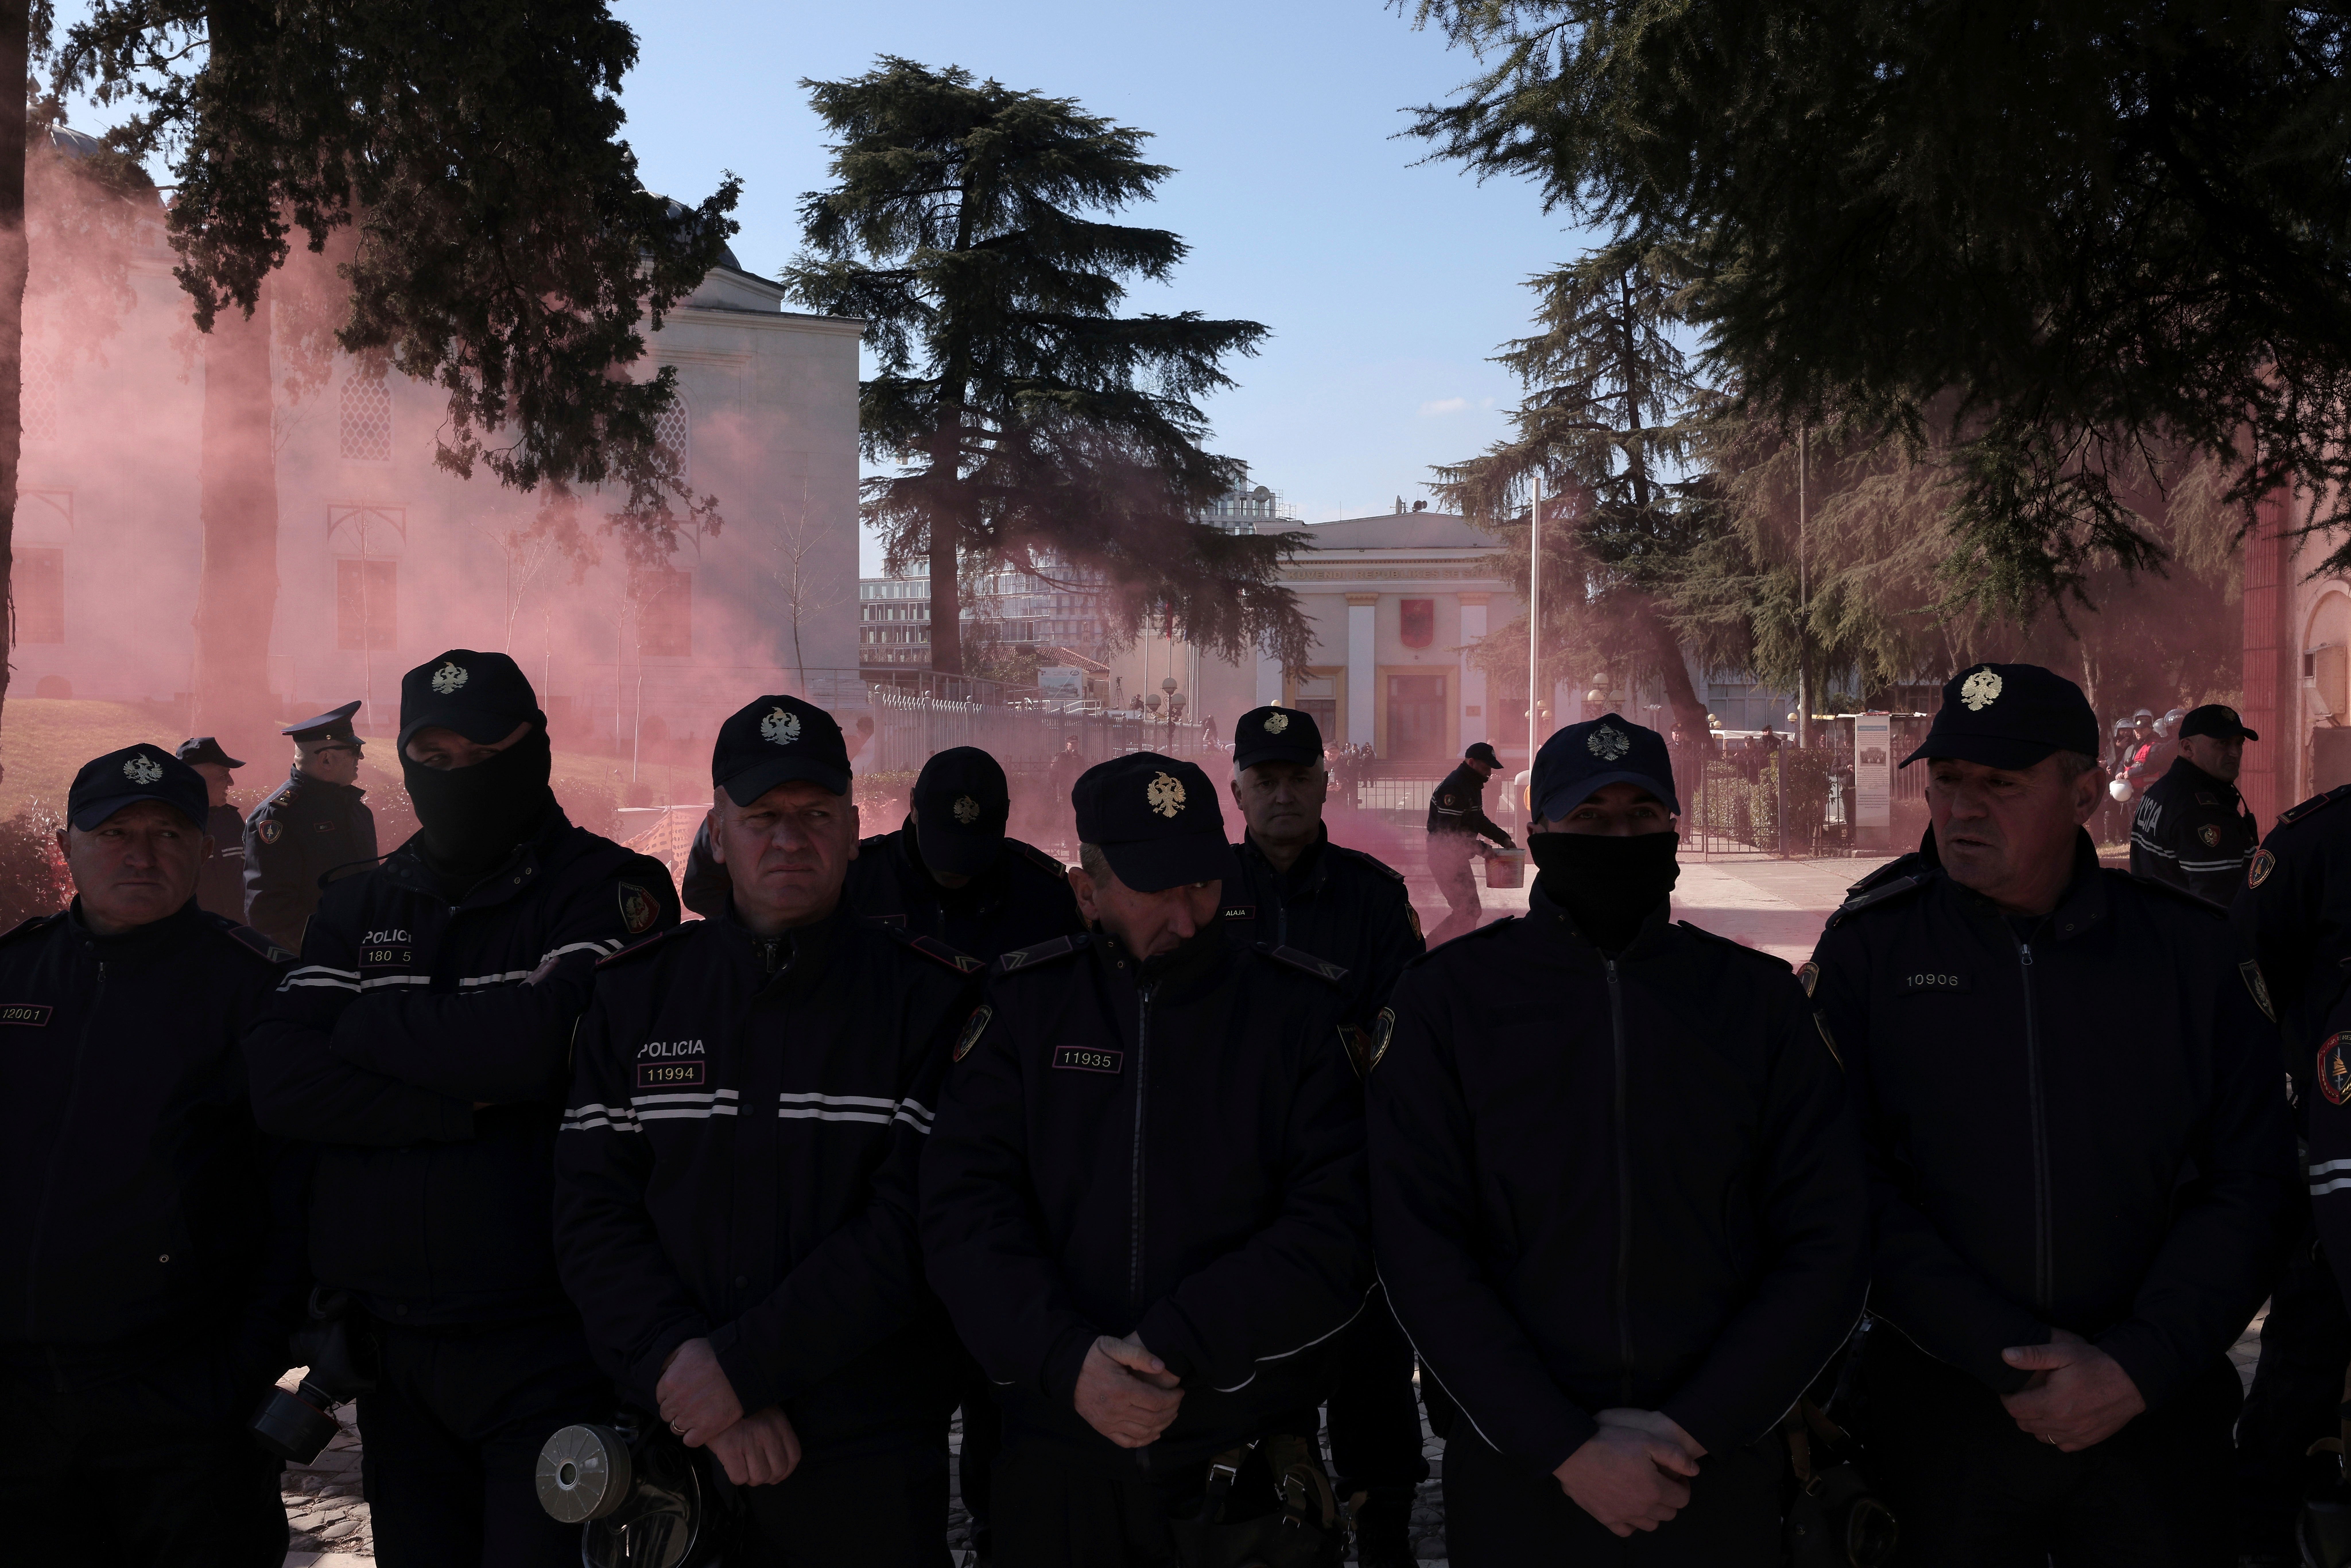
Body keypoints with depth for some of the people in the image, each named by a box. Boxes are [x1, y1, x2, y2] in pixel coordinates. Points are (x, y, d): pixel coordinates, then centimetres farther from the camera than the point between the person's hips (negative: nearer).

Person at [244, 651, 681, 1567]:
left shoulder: (607, 890, -5)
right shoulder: (360, 908, 10)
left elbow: (552, 1038, -23)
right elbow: (277, 1080, -4)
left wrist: (370, 1027, -8)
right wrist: (463, 1103, -16)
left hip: (545, 1345, -5)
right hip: (389, 1345, 5)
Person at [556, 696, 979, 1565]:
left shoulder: (930, 999, -5)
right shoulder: (635, 994, 4)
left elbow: (915, 1226, -13)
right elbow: (593, 1213, -2)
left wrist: (741, 1365, -18)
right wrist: (684, 1369, -15)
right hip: (674, 1440, 2)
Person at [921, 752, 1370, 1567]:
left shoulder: (1303, 1011, -3)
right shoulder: (1025, 1004, 0)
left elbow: (1338, 1231, -11)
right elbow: (964, 1210, -6)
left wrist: (1178, 1345, -19)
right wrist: (1066, 1360, -20)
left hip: (1254, 1468, -1)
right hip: (1058, 1461, 1)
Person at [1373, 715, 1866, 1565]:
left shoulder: (1760, 998, 2)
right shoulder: (1448, 999, -3)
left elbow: (1827, 1247, -1)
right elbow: (1420, 1248, -8)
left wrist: (1694, 1428, -10)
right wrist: (1567, 1449, -13)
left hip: (1721, 1477, 1)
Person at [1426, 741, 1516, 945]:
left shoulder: (1472, 786, 12)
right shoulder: (1453, 787, -21)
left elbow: (1479, 820, 24)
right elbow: (1447, 833, -27)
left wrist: (1504, 839, 12)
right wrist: (1478, 848, -24)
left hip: (1457, 858, 11)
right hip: (1445, 858, -11)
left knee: (1471, 911, 15)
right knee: (1469, 912, -11)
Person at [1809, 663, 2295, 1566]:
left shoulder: (2185, 944, -1)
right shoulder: (1870, 946, -5)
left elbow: (2249, 1184, -2)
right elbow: (1853, 1187, -10)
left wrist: (2139, 1368, -12)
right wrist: (2005, 1356, -16)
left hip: (2155, 1421, 1)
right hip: (1941, 1416, -1)